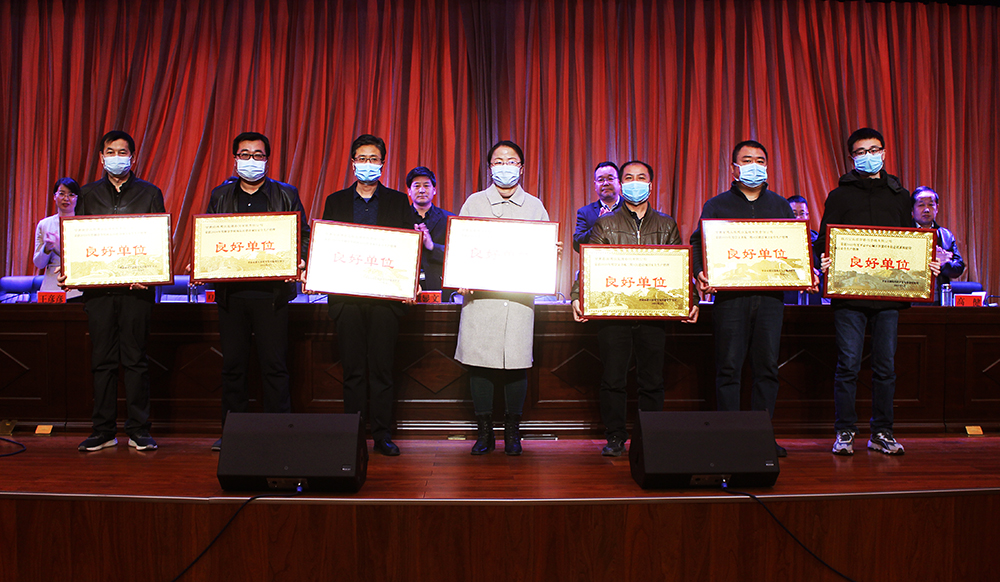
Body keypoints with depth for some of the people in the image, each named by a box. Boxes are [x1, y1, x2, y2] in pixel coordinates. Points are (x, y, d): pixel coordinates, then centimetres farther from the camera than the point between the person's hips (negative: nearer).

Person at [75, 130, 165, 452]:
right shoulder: (88, 194, 13)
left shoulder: (149, 193, 6)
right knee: (102, 360, 6)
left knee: (135, 359, 1)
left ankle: (139, 430, 9)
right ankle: (103, 431, 15)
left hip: (137, 287, -2)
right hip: (97, 287, 2)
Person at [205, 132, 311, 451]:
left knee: (274, 365, 0)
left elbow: (303, 236, 5)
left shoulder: (286, 195, 8)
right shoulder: (220, 195, 15)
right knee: (232, 364, 8)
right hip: (230, 292, 3)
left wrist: (297, 262, -13)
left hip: (272, 291, -2)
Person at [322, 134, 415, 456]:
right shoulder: (335, 201, 13)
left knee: (382, 367, 1)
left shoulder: (398, 201, 9)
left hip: (385, 294, -1)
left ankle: (382, 434, 8)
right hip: (347, 294, 1)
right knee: (352, 368, 5)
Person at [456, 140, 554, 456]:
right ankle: (484, 432, 14)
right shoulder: (474, 202, 11)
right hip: (479, 293, 0)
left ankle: (512, 432, 16)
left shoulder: (535, 207, 14)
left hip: (520, 295, 0)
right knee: (479, 360, 0)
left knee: (517, 362, 0)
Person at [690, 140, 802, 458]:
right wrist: (700, 272, -16)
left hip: (770, 296, 3)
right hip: (730, 296, -3)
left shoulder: (780, 205, 18)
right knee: (729, 368, -2)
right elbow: (699, 243, 3)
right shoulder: (717, 205, 9)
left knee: (767, 366, 3)